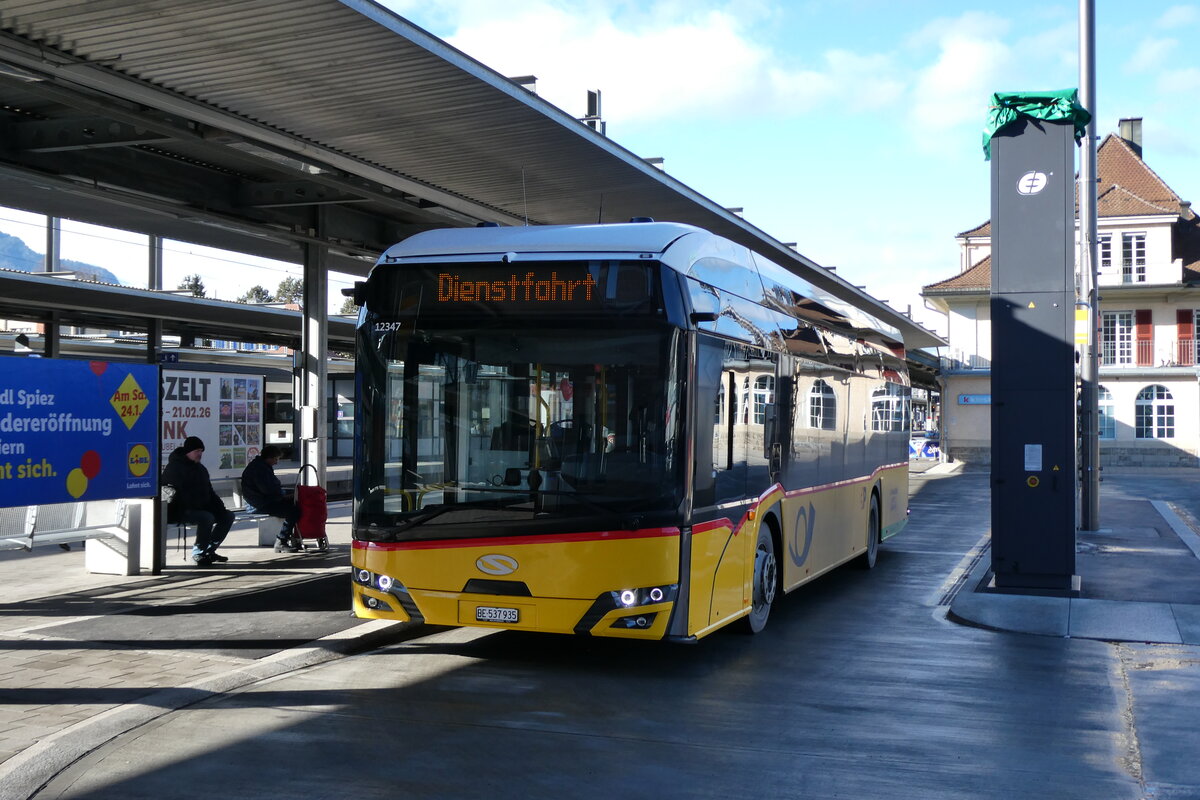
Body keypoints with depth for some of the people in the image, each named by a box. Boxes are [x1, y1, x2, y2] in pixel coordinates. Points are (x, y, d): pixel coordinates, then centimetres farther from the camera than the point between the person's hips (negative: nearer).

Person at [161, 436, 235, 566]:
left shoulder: (200, 468, 19)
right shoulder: (174, 468, -9)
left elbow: (209, 491, 23)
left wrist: (219, 506, 6)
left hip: (202, 508, 9)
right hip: (180, 511, -9)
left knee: (228, 515, 1)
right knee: (207, 518, -34)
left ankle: (209, 550, 5)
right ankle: (198, 553, -17)